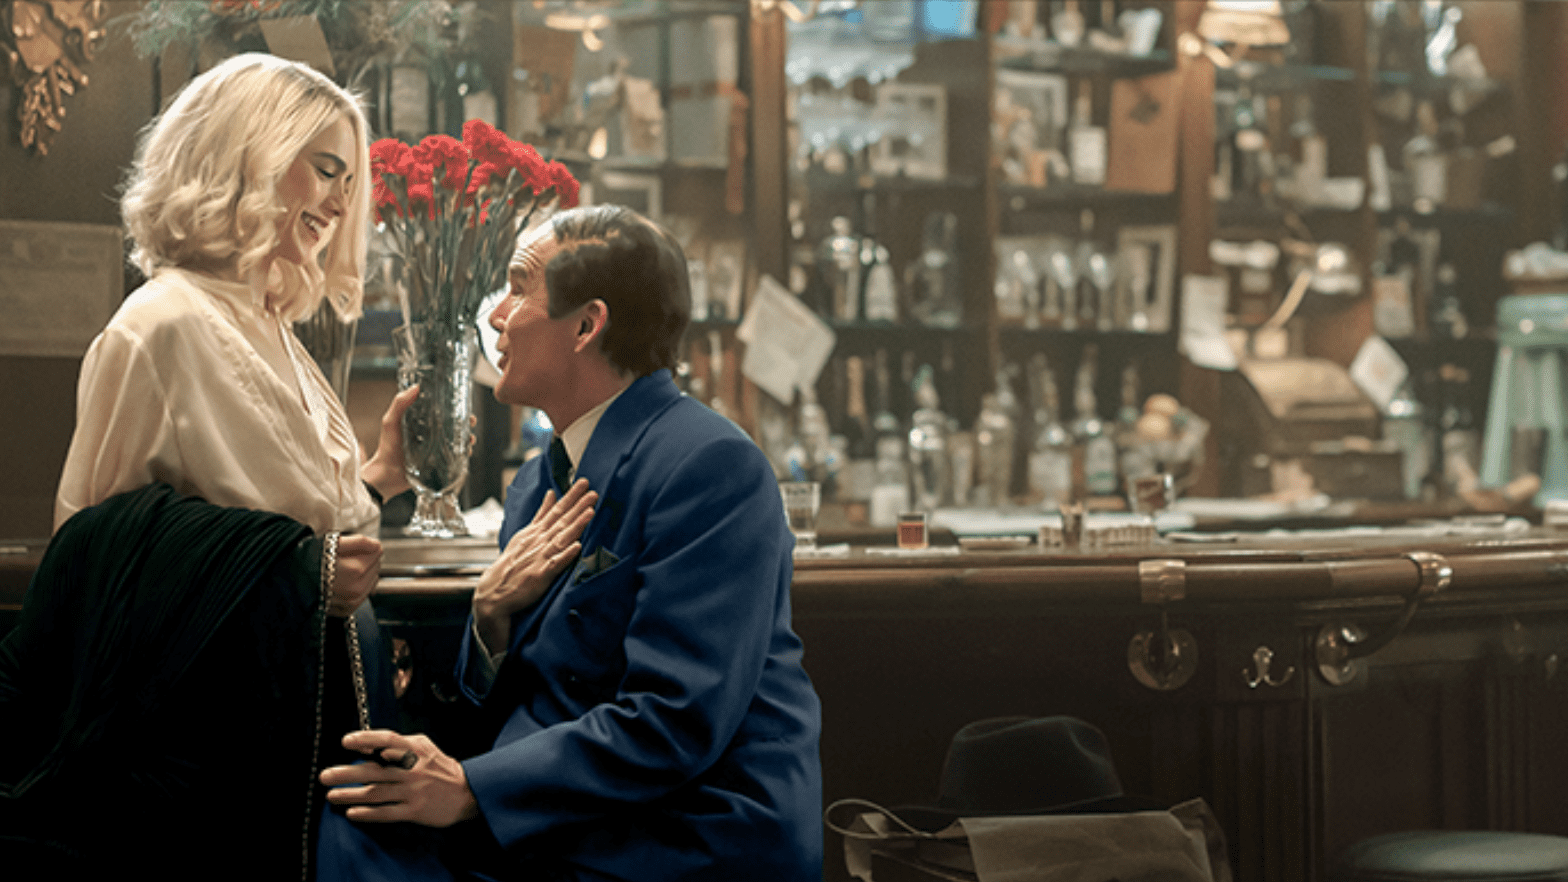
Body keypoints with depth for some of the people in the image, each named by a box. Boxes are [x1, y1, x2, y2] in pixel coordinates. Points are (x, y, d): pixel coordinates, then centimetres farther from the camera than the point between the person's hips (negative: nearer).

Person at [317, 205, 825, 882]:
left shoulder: (712, 466, -13)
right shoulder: (538, 483, 15)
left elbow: (679, 722, -21)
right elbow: (494, 698, 17)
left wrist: (472, 787, -22)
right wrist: (492, 613, -4)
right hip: (563, 826, 8)